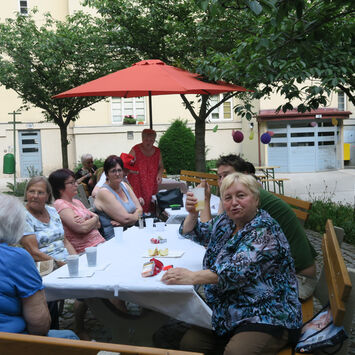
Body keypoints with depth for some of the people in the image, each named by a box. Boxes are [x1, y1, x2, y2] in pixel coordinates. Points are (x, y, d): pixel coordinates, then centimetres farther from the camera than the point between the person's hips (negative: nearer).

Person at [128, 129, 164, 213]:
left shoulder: (157, 152, 8)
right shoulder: (135, 150, -4)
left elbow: (161, 166, 19)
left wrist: (159, 174, -1)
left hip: (151, 186, 4)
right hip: (136, 187, -4)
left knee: (151, 208, -1)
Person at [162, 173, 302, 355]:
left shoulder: (265, 231, -15)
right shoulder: (225, 221, 10)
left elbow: (239, 269, -29)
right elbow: (194, 233, 25)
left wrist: (192, 277, -37)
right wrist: (192, 214, 2)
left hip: (267, 317, -7)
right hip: (225, 313, 7)